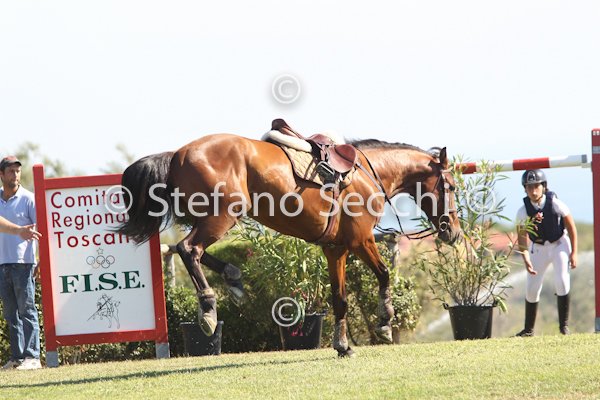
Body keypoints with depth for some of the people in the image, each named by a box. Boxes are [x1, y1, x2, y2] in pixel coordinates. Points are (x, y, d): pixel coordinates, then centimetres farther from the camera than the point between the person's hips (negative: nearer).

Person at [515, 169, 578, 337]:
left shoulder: (555, 204, -20)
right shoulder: (523, 212, -16)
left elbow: (571, 227, -10)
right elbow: (522, 239, -10)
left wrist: (574, 252, -13)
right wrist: (526, 260, -24)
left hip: (559, 244, -2)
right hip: (538, 247, 2)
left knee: (562, 281, -19)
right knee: (532, 289, 2)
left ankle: (564, 325, -6)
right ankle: (528, 329, 16)